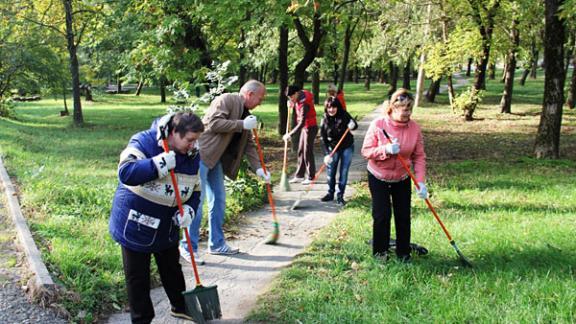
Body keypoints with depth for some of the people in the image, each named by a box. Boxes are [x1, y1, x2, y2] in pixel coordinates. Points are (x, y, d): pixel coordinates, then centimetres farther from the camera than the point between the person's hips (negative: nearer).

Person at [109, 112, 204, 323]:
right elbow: (125, 173, -36)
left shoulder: (191, 156, -4)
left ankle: (180, 306, 45)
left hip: (167, 228, 6)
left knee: (172, 269, 22)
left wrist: (189, 210, -14)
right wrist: (160, 164, -39)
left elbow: (195, 190, 5)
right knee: (138, 277, 7)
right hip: (135, 225, -5)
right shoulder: (143, 143, -22)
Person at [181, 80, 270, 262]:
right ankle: (188, 247, 2)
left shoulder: (245, 114, 14)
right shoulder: (227, 100, -11)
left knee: (218, 200, 11)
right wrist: (242, 124, -22)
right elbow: (213, 122, -24)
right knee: (197, 200, -7)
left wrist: (258, 168, 4)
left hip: (215, 159, 9)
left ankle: (217, 244, 21)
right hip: (200, 154, -9)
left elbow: (249, 144, 14)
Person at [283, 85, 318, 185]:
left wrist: (290, 134, -31)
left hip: (310, 128, -10)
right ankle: (299, 175, 17)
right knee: (300, 151, 11)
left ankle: (310, 177, 6)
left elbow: (301, 123, -31)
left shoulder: (304, 104, -27)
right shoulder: (301, 94, 1)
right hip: (305, 127, 10)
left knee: (308, 152, -4)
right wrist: (293, 105, 6)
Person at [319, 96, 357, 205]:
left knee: (344, 172, 2)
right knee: (330, 172, 6)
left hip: (347, 148, -1)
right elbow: (323, 139, -10)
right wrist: (326, 154, -18)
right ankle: (330, 193, 25)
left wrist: (352, 125, -44)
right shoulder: (325, 121, -10)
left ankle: (340, 196, 12)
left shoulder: (344, 115, -11)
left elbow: (355, 124, -19)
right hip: (333, 149, 1)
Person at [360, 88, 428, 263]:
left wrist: (421, 181, -18)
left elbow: (419, 157, -9)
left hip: (402, 178, 2)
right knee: (382, 215, -3)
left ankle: (403, 252, 21)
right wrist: (385, 150, -33)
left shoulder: (414, 127, -13)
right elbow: (366, 151, -16)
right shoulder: (378, 124, -19)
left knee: (403, 216, 4)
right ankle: (380, 251, 17)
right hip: (378, 177, -2)